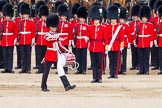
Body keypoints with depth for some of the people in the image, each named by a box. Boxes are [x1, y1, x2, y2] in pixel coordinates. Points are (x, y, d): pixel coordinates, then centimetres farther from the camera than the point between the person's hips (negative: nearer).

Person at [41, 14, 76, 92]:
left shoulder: (56, 35, 14)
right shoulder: (48, 35, -7)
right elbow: (49, 39, -32)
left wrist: (66, 50, 8)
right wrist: (58, 39, -47)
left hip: (57, 55, 5)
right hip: (50, 54, -5)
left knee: (61, 70, -2)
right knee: (46, 71, 4)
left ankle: (67, 86, -10)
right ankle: (44, 87, 14)